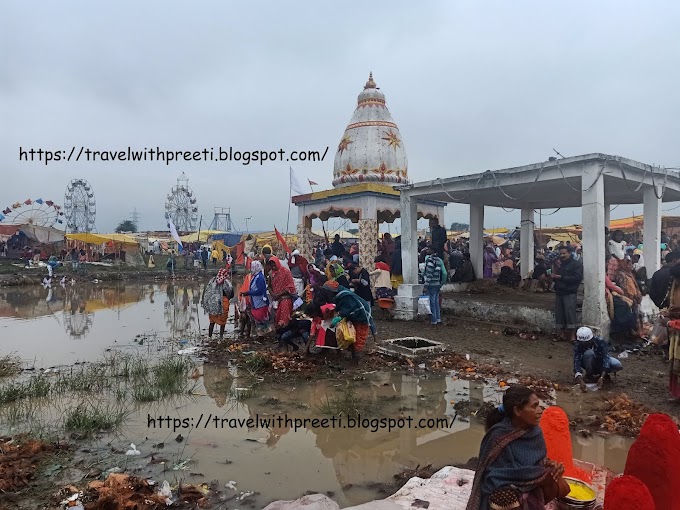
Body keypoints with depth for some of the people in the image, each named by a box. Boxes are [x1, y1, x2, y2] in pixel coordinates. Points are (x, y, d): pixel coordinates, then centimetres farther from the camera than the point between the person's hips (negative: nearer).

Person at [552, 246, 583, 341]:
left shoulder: (576, 264, -3)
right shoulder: (560, 265, 21)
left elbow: (577, 278, -16)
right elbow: (556, 277, 25)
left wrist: (561, 277, -17)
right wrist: (554, 276, 1)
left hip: (569, 293, -7)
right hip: (559, 293, 7)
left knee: (570, 314, -9)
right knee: (560, 315, 4)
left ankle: (572, 336, -4)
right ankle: (565, 335, 12)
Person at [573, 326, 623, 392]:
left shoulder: (600, 341, -28)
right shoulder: (578, 345, -27)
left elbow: (606, 358, -34)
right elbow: (576, 363, -34)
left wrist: (601, 377, -46)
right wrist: (581, 381, -49)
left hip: (601, 361, 1)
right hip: (589, 364, -1)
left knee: (618, 365, -29)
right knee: (588, 353, -35)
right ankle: (589, 375, -13)